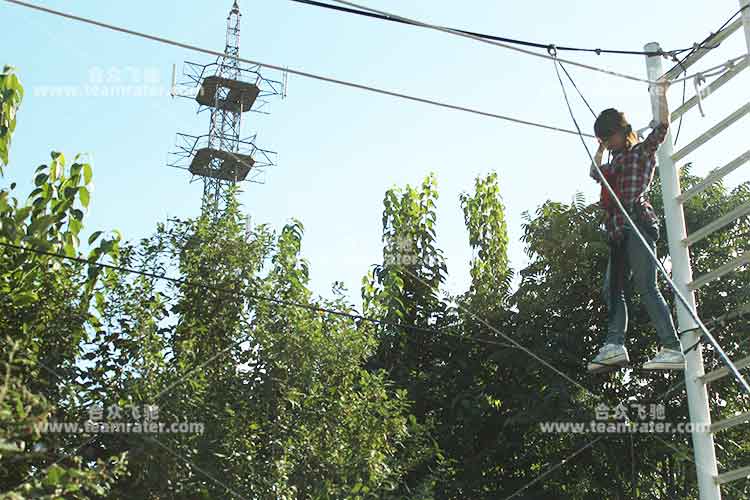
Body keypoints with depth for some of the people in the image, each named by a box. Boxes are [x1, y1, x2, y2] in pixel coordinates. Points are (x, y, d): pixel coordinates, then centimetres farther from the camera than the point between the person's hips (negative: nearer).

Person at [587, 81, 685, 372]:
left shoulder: (642, 151, 7)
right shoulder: (615, 162, 27)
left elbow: (662, 125, -6)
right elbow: (594, 173, 44)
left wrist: (661, 93, -1)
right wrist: (600, 149, 38)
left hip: (637, 224, -9)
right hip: (618, 232, 9)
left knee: (646, 287, -18)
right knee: (612, 289, -3)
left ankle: (672, 349, -23)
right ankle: (615, 345, -13)